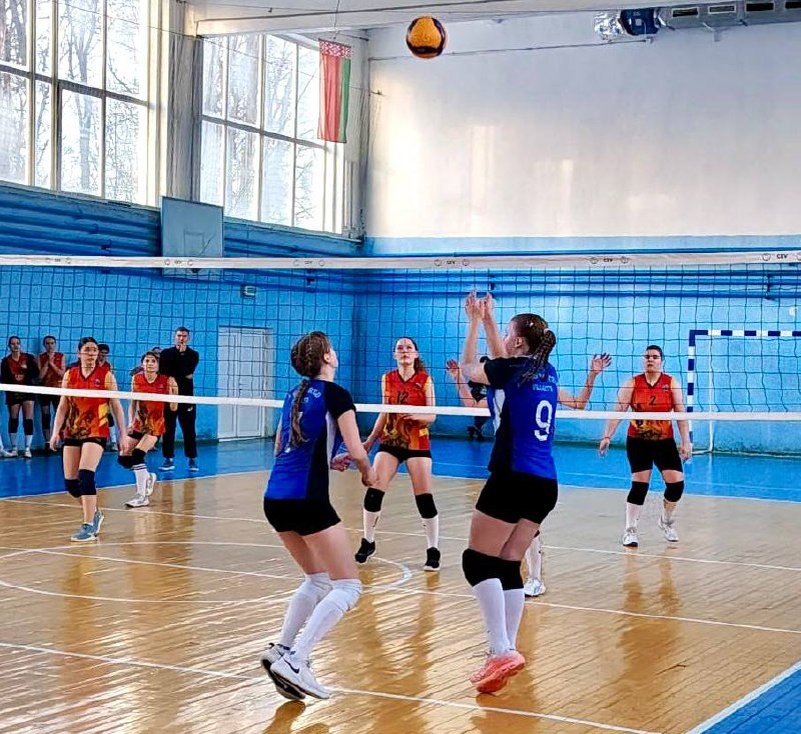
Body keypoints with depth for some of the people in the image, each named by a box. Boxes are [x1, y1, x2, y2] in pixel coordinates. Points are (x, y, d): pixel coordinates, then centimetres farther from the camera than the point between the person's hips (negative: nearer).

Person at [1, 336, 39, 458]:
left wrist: (27, 368, -17)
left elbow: (36, 373, -1)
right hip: (13, 393, 1)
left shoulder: (29, 358, 3)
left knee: (28, 420, -9)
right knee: (13, 419, 7)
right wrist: (13, 379, -16)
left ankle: (27, 449, -7)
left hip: (28, 391, -1)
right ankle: (14, 449, 18)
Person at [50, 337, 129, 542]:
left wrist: (123, 435, -3)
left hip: (96, 432, -4)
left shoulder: (106, 375, -2)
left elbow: (116, 407, 0)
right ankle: (94, 514, 28)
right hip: (72, 432, 4)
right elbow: (63, 406, 10)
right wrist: (56, 431, -1)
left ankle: (89, 526, -14)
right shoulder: (69, 375, 7)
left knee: (85, 475, -21)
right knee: (70, 482, 3)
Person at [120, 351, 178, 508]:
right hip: (138, 424, 5)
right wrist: (130, 422, -5)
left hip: (155, 426, -5)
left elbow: (173, 408, -9)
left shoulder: (165, 381, -11)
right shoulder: (136, 379, -1)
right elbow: (133, 404, 7)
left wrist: (174, 390, -22)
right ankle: (148, 477, 28)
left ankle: (142, 496, -15)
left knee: (137, 455, -23)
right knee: (123, 458, -1)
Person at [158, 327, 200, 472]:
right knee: (168, 429, 1)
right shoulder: (166, 353, 7)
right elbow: (163, 373, -4)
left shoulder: (193, 355, 6)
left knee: (189, 429, 0)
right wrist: (183, 376, -10)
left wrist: (182, 354, -8)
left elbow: (187, 371, -10)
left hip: (186, 396, -1)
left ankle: (192, 459, 4)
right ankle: (169, 459, 6)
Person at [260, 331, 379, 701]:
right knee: (347, 586, -2)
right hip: (307, 500, -8)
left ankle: (281, 650, 10)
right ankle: (294, 661, -17)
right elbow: (357, 451, -9)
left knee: (317, 579, 23)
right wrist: (368, 474, 12)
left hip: (274, 499, 8)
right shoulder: (336, 394, -3)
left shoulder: (294, 394, 18)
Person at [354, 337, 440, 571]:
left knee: (424, 498, -7)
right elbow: (384, 414, 13)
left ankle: (433, 550, 2)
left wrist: (418, 416, -26)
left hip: (418, 444, -3)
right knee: (373, 492, -6)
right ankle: (368, 542, 12)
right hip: (390, 441, 3)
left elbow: (432, 415, -6)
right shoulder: (387, 379, 4)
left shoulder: (425, 380, -5)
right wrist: (370, 439, 10)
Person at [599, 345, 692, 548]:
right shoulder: (632, 383, -2)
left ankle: (666, 521, 21)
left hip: (665, 442, 1)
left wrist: (686, 442, -8)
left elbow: (681, 414, -2)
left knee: (676, 483, -6)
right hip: (638, 442, -1)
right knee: (639, 485, -7)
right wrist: (607, 436, -15)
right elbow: (618, 411, -7)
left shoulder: (672, 383, 0)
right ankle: (630, 531, 4)